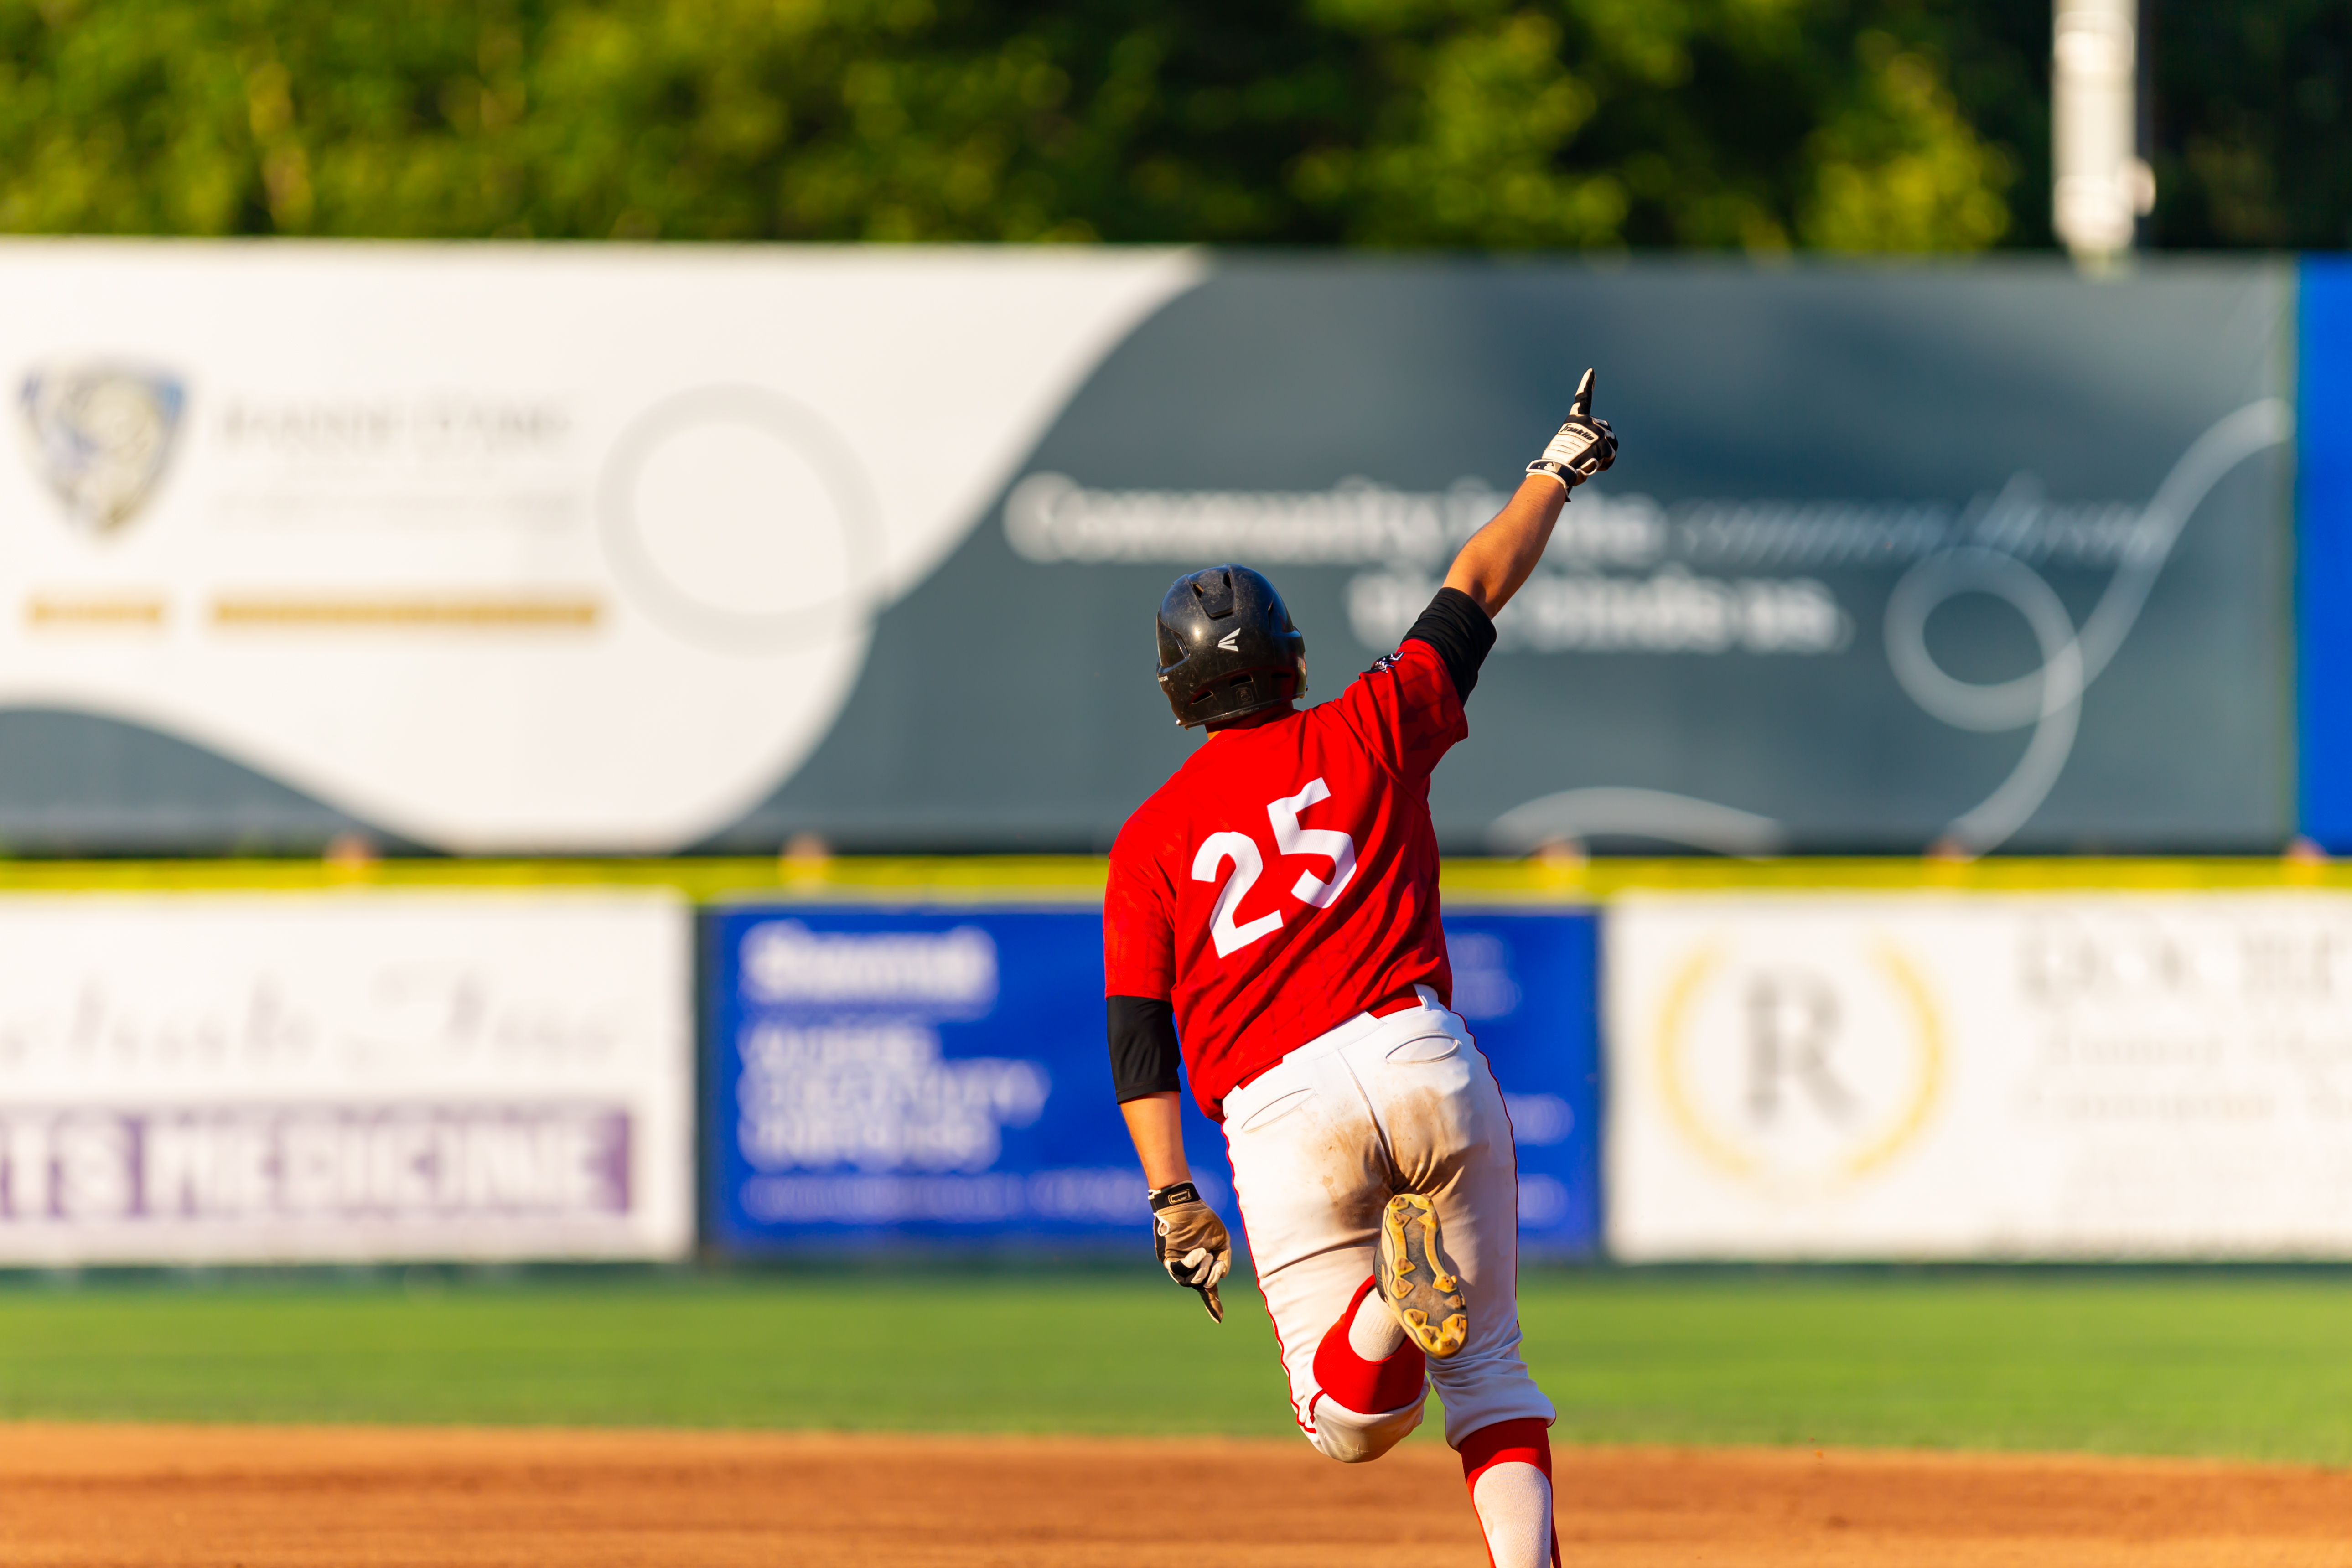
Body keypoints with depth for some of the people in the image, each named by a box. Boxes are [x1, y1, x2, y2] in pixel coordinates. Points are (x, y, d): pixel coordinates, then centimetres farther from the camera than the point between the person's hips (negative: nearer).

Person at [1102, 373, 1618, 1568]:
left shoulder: (1150, 840, 11)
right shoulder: (1364, 735, 11)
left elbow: (1137, 1036, 5)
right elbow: (1478, 587, 21)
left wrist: (1171, 1198, 4)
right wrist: (1558, 472, 34)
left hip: (1280, 1111, -1)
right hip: (1424, 1060, 1)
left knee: (1348, 1422, 2)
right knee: (1489, 1376, 10)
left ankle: (1396, 1302, -30)